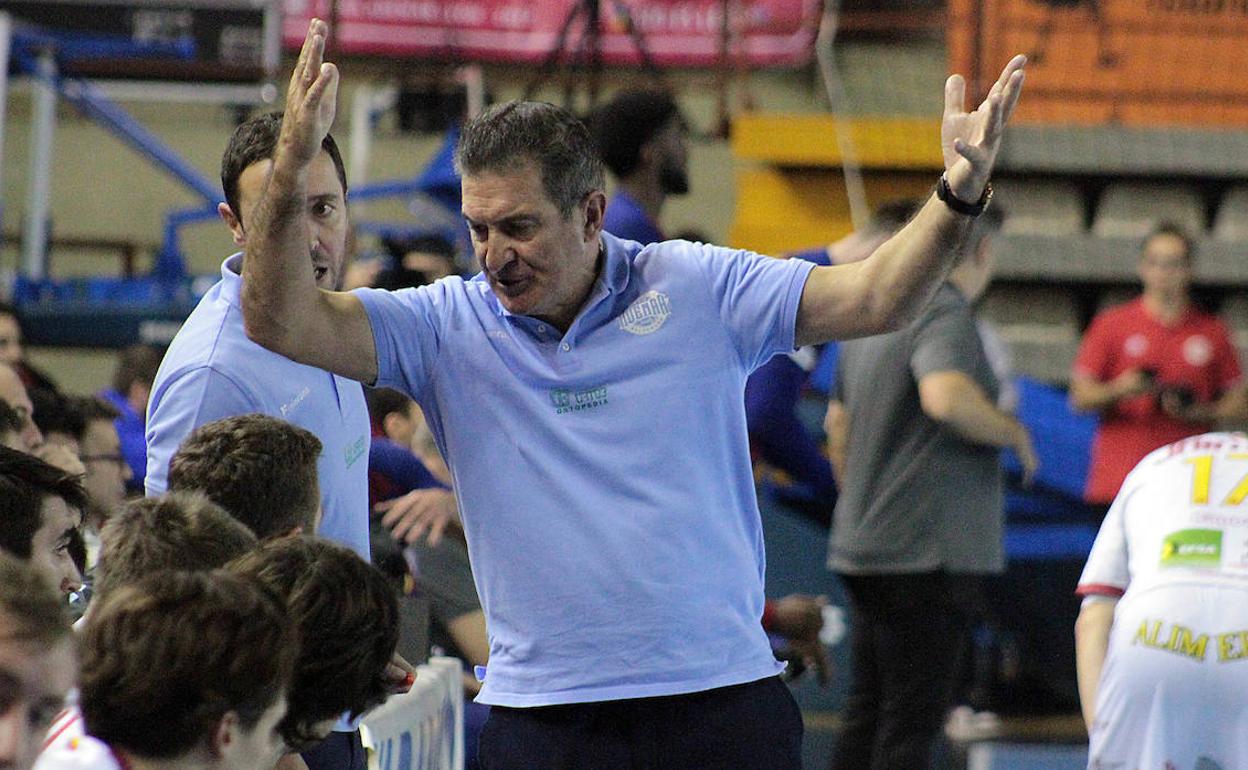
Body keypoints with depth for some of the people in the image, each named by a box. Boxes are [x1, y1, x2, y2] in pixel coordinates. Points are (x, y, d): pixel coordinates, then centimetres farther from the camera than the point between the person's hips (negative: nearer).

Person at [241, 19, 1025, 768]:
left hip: (724, 704, 0)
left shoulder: (698, 291, 2)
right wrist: (291, 170, -21)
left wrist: (958, 198, -21)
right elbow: (282, 323, -6)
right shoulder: (449, 326, 3)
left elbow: (871, 298, -3)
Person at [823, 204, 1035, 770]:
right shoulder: (946, 315, -14)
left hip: (863, 547, 9)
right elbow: (945, 395, -34)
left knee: (865, 711, 14)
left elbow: (838, 421, 26)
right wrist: (1014, 432, -17)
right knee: (913, 718, -6)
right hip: (929, 553, -9)